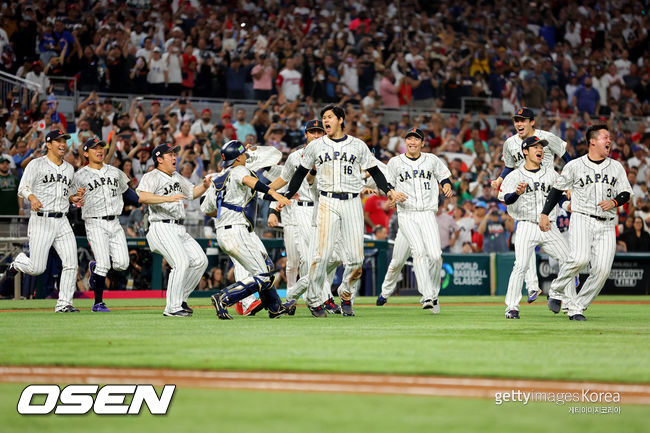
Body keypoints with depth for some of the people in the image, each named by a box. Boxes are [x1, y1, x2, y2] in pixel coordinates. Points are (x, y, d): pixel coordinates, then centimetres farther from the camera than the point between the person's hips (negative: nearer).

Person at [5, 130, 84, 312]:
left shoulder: (69, 169, 17)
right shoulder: (36, 164, -1)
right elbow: (23, 189, -9)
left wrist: (74, 198, 5)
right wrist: (32, 198, -30)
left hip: (62, 222, 5)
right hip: (41, 221, -5)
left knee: (71, 263, -9)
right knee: (37, 268, -5)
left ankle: (64, 303, -2)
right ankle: (19, 262, 28)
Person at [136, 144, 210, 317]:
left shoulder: (177, 177, 20)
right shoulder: (152, 177, -8)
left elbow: (192, 192, 31)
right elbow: (141, 196, -25)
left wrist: (205, 185, 10)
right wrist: (167, 198, -33)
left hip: (179, 229, 9)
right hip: (162, 229, -9)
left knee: (200, 260, 4)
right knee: (181, 262, -21)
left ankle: (180, 299, 16)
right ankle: (172, 308, -14)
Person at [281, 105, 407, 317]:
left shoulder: (358, 145, 11)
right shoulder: (316, 146, 11)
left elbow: (375, 171, 13)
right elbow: (301, 172, 18)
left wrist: (389, 191, 0)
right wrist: (287, 196, 14)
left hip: (352, 203, 1)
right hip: (328, 202, -1)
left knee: (355, 257, -4)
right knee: (324, 254, -11)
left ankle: (345, 294, 18)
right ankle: (313, 298, 1)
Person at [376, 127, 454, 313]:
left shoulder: (432, 160, 11)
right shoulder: (395, 162, 8)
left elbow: (443, 176, 23)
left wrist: (447, 185, 1)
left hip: (428, 215, 1)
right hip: (406, 215, -1)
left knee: (435, 255, -14)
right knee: (419, 251, -21)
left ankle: (433, 295, 2)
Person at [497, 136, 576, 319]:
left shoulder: (550, 173, 13)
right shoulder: (515, 175, 0)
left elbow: (561, 193, 18)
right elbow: (505, 198, -13)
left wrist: (568, 204, -4)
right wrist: (517, 193, -34)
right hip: (527, 226, -4)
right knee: (521, 265, -17)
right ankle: (512, 307, -11)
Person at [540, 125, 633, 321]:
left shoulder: (616, 167, 13)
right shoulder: (575, 166, 3)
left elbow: (626, 193, 12)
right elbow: (557, 189, 8)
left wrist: (614, 202, -10)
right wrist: (544, 214, 1)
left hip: (606, 225, 4)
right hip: (582, 220, -4)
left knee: (602, 270, -10)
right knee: (580, 259, -28)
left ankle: (576, 308, 2)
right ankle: (557, 290, -3)